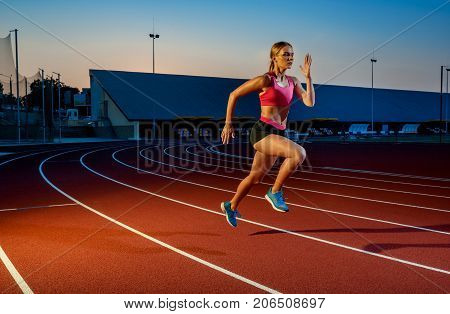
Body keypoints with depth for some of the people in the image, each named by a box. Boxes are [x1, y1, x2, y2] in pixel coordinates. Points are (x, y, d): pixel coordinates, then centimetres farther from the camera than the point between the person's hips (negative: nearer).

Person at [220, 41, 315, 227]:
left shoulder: (293, 82, 11)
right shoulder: (265, 80, -8)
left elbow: (309, 102, 1)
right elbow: (234, 95, -2)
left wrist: (308, 77, -4)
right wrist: (228, 124, -2)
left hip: (278, 134, 8)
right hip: (263, 132, -8)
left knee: (256, 177, 18)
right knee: (299, 153, -28)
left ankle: (231, 206, 39)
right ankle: (275, 192, -10)